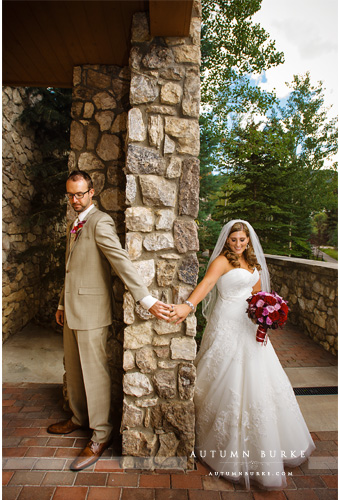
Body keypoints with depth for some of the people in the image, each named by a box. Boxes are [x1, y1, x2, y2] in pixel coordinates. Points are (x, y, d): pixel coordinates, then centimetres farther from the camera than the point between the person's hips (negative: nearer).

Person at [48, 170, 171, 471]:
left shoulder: (100, 222, -13)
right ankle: (79, 418, 43)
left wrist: (146, 299, -32)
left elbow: (122, 261, -25)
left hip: (92, 310, -9)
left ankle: (101, 435, 23)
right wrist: (62, 304, 23)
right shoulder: (74, 226, 15)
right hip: (72, 309, 9)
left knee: (94, 372, 4)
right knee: (74, 369, 21)